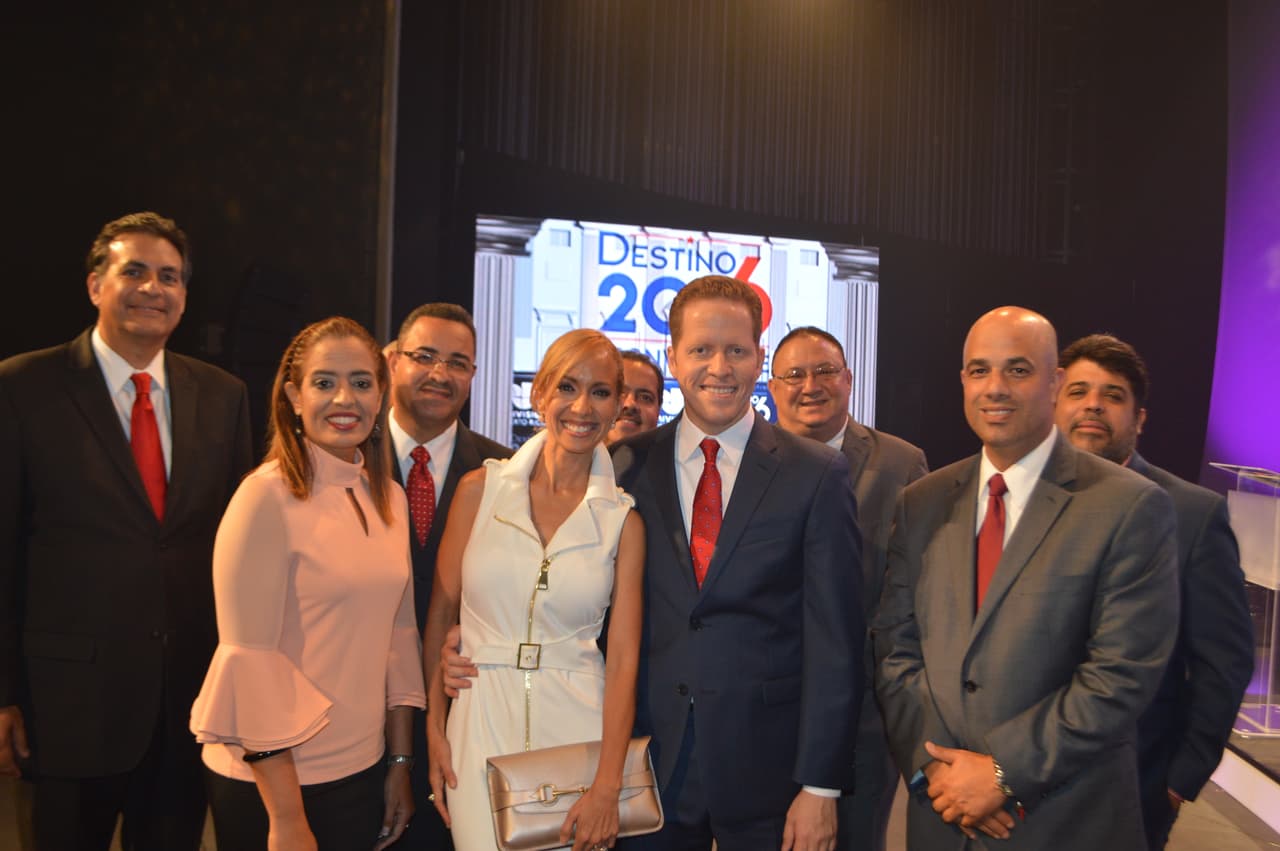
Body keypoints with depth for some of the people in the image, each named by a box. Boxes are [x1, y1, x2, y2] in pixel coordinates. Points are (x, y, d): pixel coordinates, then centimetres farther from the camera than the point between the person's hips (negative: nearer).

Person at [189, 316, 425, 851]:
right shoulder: (267, 496, -16)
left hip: (362, 772, 6)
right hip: (271, 780, -5)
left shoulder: (389, 498, 2)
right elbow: (249, 660, -16)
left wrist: (400, 762, 8)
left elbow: (398, 633, 7)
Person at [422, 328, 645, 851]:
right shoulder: (480, 489, -2)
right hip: (482, 724, 0)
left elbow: (623, 659, -4)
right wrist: (434, 729, -1)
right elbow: (440, 616, 3)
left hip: (578, 727, 0)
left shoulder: (623, 522, -2)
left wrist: (607, 787, -10)